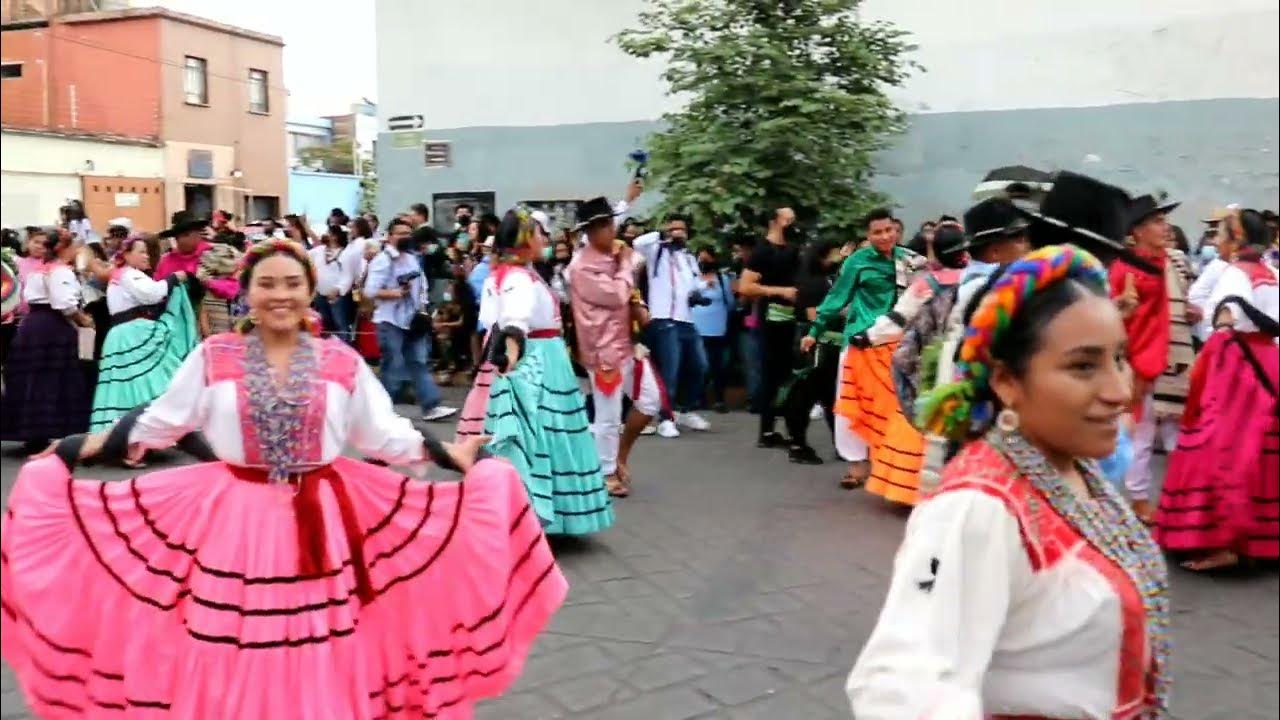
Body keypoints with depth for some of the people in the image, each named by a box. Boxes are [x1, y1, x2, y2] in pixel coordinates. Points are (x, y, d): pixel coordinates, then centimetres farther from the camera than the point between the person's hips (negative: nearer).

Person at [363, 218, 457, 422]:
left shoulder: (413, 258, 11)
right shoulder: (383, 260, -12)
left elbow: (421, 284, 20)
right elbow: (370, 291, -18)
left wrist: (422, 308, 9)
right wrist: (396, 293, -22)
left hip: (412, 319, 7)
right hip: (391, 321, -7)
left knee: (419, 363, 5)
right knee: (393, 366, -1)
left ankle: (431, 407, 4)